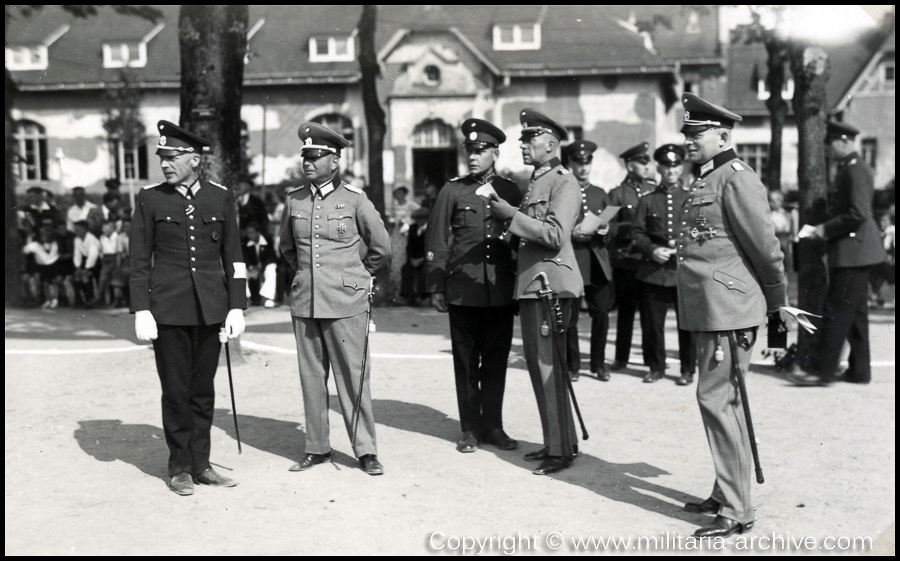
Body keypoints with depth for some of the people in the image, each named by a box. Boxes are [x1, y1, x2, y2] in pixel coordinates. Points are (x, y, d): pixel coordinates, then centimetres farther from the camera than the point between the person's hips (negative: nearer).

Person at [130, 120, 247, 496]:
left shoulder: (221, 197, 4)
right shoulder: (149, 199, 1)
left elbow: (233, 257, 6)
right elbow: (140, 261, 1)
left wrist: (236, 307, 1)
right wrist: (141, 311, -6)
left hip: (211, 308, 2)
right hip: (168, 309, -1)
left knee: (204, 390, 9)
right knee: (176, 391, 4)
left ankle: (201, 464, 20)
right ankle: (180, 468, 16)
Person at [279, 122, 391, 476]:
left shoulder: (354, 199, -4)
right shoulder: (294, 200, 7)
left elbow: (382, 248, 5)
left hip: (346, 302, -4)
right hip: (304, 302, 4)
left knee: (353, 377, -1)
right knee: (311, 378, 8)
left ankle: (366, 450, 9)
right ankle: (316, 448, 19)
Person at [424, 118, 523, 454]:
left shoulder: (511, 192, 8)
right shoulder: (452, 191, 3)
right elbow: (436, 242, 3)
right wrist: (436, 288, -2)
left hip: (502, 292, 1)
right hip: (463, 292, -1)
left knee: (496, 362, 6)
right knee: (466, 363, 4)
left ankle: (493, 426, 18)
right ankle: (470, 429, 14)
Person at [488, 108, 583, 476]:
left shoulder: (564, 182, -8)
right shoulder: (535, 182, 18)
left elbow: (556, 235, -19)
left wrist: (512, 215, -19)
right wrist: (506, 218, 10)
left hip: (550, 285, -9)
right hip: (531, 284, 9)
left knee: (548, 366, -7)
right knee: (537, 363, 13)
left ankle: (561, 449, 0)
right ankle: (554, 442, 24)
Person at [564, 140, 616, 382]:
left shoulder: (600, 194, 18)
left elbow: (614, 227, 17)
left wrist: (606, 230, -5)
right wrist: (572, 233, -19)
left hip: (598, 264, 4)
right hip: (570, 261, -4)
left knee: (601, 314, 3)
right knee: (570, 317, 0)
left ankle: (599, 364, 17)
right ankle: (572, 365, 14)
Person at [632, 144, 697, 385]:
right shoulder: (648, 200, 10)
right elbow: (638, 234, 7)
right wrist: (652, 250, -10)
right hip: (655, 271, 1)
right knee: (652, 321, 3)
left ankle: (688, 369, 13)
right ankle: (656, 367, 18)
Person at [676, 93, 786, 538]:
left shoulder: (736, 179, -12)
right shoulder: (704, 180, 16)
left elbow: (765, 246, -12)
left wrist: (777, 305, -4)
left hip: (727, 309, -10)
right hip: (706, 311, 10)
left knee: (717, 400, -8)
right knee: (722, 401, 16)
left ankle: (737, 512, 1)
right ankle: (726, 494, 29)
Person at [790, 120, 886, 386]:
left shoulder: (856, 170, -15)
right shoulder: (847, 169, 16)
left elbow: (858, 214, -23)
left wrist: (825, 230, -16)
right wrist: (815, 226, 9)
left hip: (852, 252, -10)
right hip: (853, 253, 10)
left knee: (837, 310, -8)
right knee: (855, 311, 13)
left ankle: (823, 370, -5)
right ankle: (859, 370, 19)